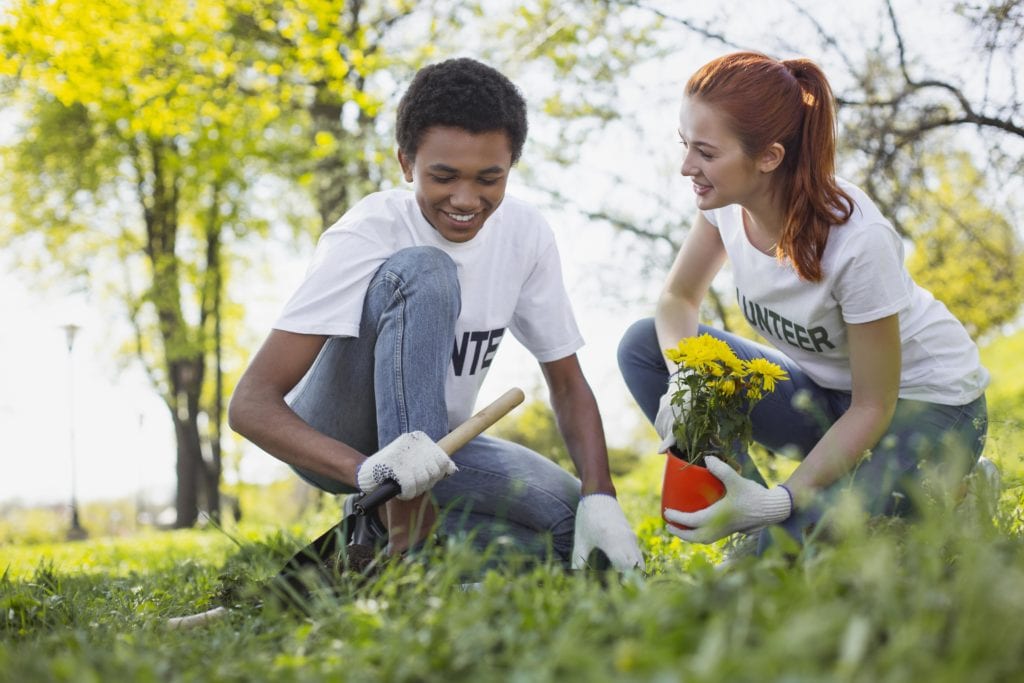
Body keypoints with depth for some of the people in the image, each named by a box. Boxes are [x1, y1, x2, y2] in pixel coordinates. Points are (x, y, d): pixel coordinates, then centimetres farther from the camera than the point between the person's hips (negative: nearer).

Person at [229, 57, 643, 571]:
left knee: (578, 526, -19)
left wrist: (599, 498, -18)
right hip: (334, 440, -5)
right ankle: (409, 535, -31)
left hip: (432, 441, 6)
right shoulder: (366, 236, -23)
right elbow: (250, 404, -30)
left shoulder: (525, 234, -8)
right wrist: (367, 469, -48)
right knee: (423, 271, -30)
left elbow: (568, 384, 0)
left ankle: (382, 524, 1)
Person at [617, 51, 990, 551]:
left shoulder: (858, 240, -33)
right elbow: (679, 298, 1)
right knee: (642, 344, -11)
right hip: (823, 390, 7)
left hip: (925, 402, -7)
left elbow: (873, 408, -24)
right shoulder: (727, 200, -16)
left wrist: (781, 500, -32)